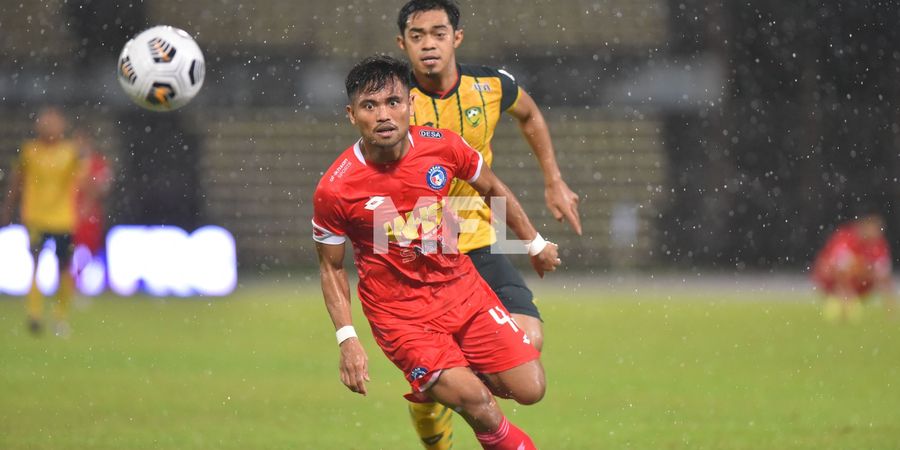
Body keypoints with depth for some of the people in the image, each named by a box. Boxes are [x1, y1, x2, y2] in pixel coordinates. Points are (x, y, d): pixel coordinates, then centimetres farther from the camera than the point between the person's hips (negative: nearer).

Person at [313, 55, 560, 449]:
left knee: (530, 390, -1)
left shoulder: (441, 147, -11)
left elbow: (493, 189, 10)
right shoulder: (333, 190, -19)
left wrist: (535, 243, 20)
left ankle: (443, 383, 28)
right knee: (474, 401, -20)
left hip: (460, 287, 4)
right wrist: (347, 340, -12)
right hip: (398, 310, -4)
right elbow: (331, 268, -4)